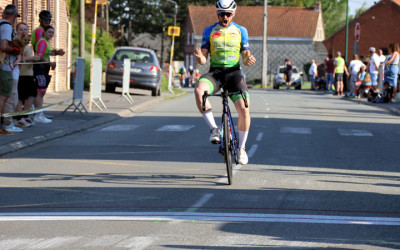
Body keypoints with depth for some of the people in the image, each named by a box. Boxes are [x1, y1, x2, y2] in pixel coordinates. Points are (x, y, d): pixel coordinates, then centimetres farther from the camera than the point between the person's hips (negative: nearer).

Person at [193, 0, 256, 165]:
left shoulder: (241, 31, 8)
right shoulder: (209, 31, 6)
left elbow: (246, 57, 10)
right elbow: (202, 60, 3)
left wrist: (249, 60, -15)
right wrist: (199, 57, -22)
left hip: (233, 72, 0)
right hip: (214, 72, 0)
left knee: (244, 108, -18)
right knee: (199, 90, -34)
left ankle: (241, 147, 3)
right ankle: (214, 129, -24)